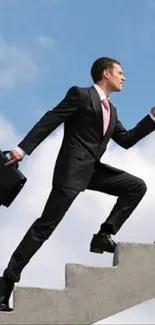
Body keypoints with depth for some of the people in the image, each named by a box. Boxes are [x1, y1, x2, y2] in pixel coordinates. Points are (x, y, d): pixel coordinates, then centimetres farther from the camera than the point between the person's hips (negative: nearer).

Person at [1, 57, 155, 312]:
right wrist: (23, 149, -17)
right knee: (45, 225, -10)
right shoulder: (80, 95, -7)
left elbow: (126, 140, 19)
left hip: (94, 170, 8)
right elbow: (49, 121, -11)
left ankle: (105, 234, -1)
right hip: (72, 169, -8)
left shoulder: (110, 110, 18)